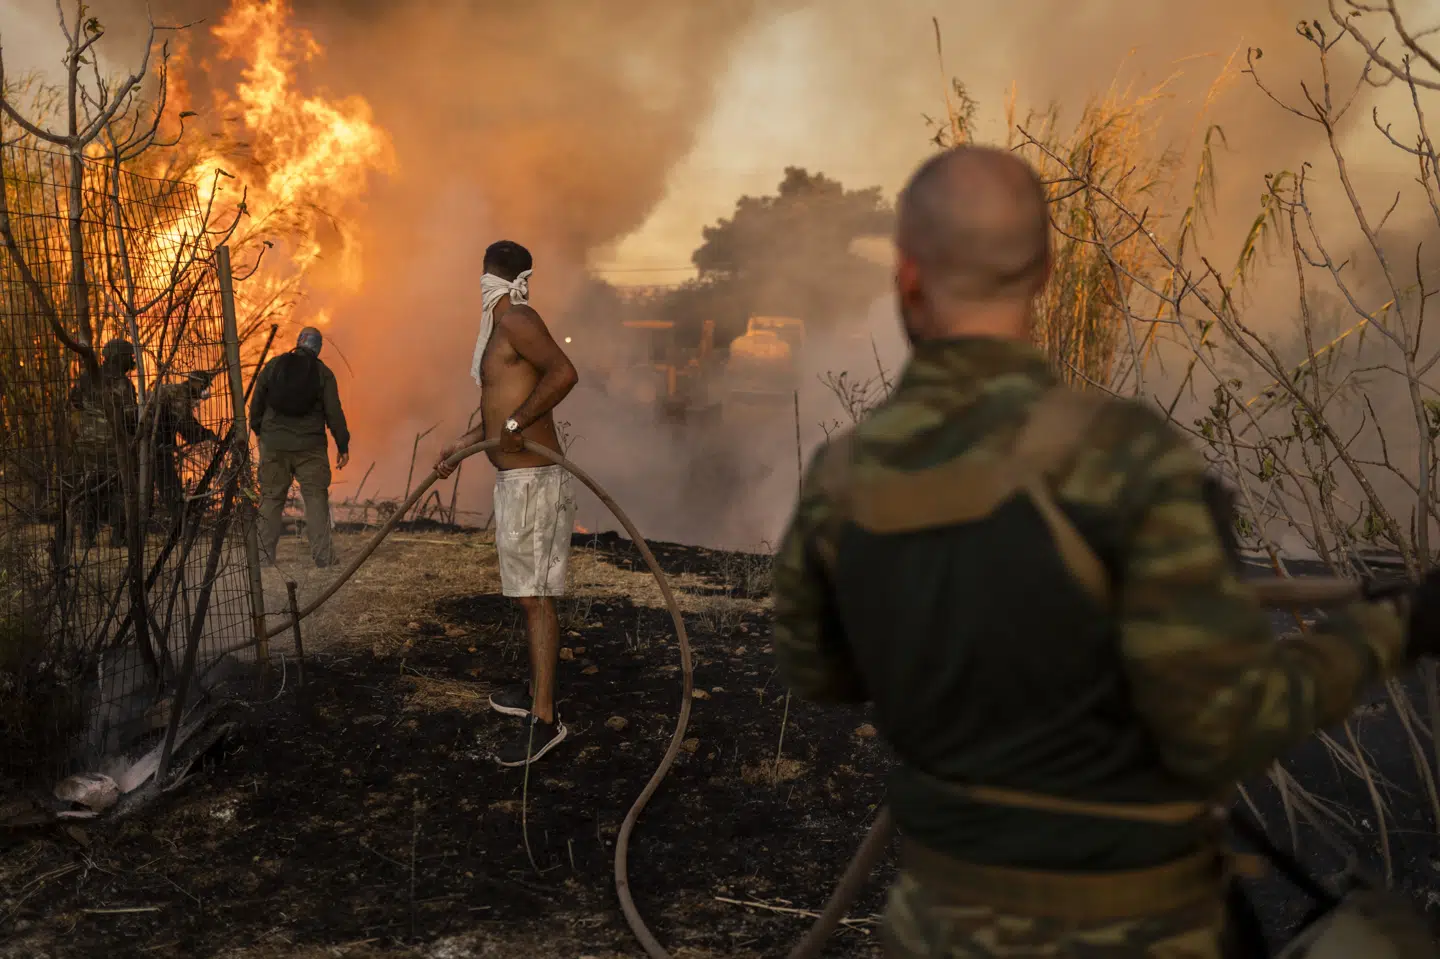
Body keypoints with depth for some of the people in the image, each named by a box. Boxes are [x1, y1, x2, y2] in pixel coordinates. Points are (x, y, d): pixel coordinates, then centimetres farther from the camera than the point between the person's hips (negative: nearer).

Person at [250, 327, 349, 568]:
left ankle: (264, 557, 6)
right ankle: (323, 557, -4)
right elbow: (334, 412, -3)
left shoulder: (273, 366, 5)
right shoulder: (323, 373, 0)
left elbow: (256, 405, 8)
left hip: (274, 444, 2)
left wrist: (259, 431, 23)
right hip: (310, 446, -2)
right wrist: (343, 445, 4)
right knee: (316, 498, 1)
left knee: (271, 499, 7)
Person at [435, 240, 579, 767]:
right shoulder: (499, 328, 17)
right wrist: (463, 444, 31)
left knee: (535, 596, -7)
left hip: (531, 481, -10)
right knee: (530, 593, 19)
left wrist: (516, 424, -27)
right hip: (516, 480, 10)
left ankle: (544, 720, -2)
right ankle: (536, 690, 33)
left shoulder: (516, 321, -14)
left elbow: (564, 372, -31)